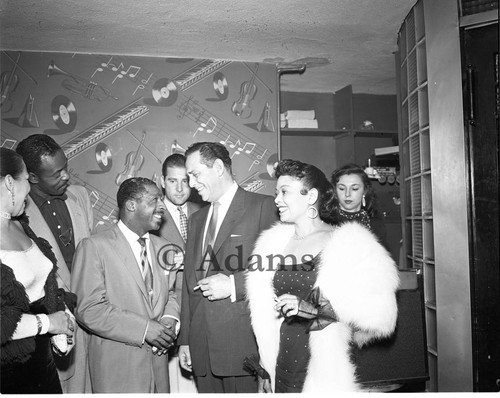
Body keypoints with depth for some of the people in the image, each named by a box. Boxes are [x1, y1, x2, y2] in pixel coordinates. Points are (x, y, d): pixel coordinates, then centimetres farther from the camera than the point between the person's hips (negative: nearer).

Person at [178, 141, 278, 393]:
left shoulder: (261, 206, -2)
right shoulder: (196, 219, 18)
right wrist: (184, 340, 13)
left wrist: (234, 284, -15)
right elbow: (189, 281, 16)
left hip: (243, 343, -5)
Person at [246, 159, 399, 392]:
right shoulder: (274, 242, 4)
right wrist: (264, 371, 6)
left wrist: (314, 310, -22)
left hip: (328, 376, -4)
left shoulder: (349, 244, -9)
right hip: (281, 372, 4)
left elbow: (379, 312, -18)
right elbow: (265, 318, 7)